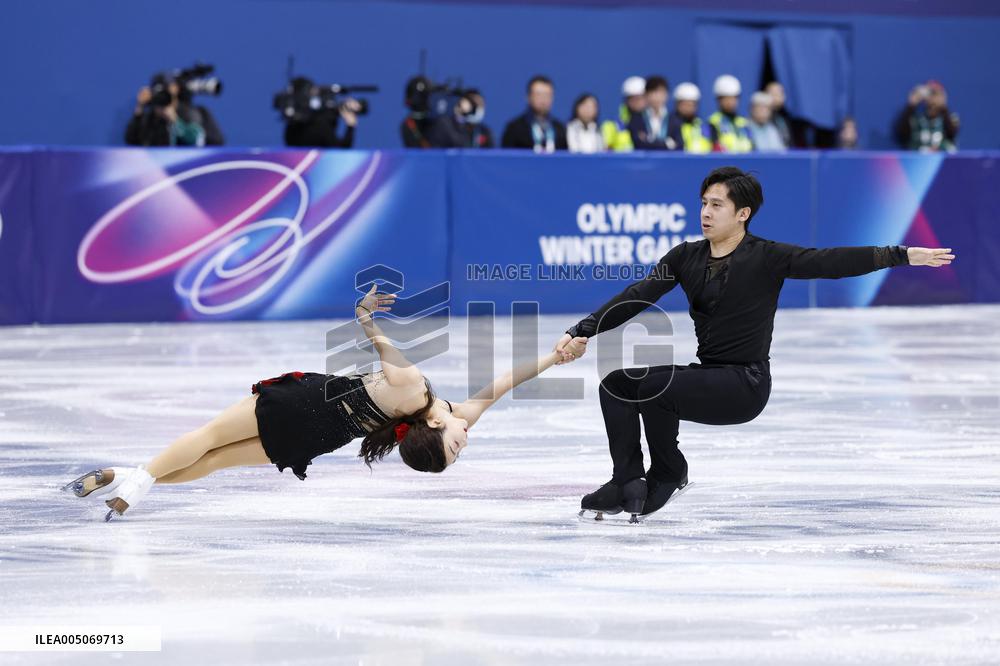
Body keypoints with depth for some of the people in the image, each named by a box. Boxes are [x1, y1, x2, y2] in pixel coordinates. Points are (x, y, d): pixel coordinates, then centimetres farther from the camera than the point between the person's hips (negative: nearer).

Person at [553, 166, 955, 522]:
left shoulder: (766, 258, -9)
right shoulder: (686, 258, 6)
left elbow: (830, 262, -17)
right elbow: (636, 298, -1)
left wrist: (903, 255, -26)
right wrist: (583, 333, -14)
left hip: (746, 384, -6)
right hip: (707, 376, 6)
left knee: (653, 384, -26)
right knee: (617, 381, -10)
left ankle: (669, 473, -2)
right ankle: (627, 483, -8)